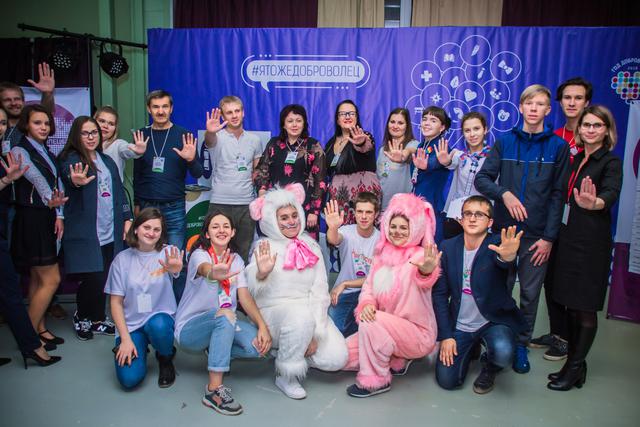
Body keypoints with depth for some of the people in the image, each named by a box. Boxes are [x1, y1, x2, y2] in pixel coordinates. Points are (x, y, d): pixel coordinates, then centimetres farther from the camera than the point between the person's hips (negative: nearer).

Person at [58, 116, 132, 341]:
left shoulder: (107, 160, 15)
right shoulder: (70, 159, -4)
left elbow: (119, 191, 17)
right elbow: (69, 175, -28)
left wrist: (127, 219, 9)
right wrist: (77, 181, -51)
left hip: (109, 231, 6)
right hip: (84, 233, -5)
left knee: (104, 279, 10)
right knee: (93, 279, -5)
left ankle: (96, 319, 27)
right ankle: (81, 317, 20)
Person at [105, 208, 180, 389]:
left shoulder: (168, 253, -6)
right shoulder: (122, 259, -1)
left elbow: (177, 268, -31)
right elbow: (116, 302, 0)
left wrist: (174, 269, -58)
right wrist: (125, 339, -9)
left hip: (161, 319, -1)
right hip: (131, 324, 1)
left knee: (158, 325, -37)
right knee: (129, 379, -17)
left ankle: (166, 358, -1)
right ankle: (139, 348, 19)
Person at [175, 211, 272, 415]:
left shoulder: (236, 260, 4)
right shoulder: (199, 254, -14)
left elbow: (245, 296, -6)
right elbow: (205, 269, -40)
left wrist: (262, 325, -22)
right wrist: (213, 274, -65)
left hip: (223, 325, 5)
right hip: (190, 328, -5)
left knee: (258, 345, -24)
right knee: (225, 315, -37)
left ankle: (216, 351, 6)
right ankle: (214, 390, -32)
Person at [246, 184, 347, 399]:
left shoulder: (311, 247, 6)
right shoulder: (265, 248, -4)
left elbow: (320, 291, 1)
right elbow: (253, 292, -14)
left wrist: (316, 333, -9)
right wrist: (261, 273, -37)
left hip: (310, 314, 4)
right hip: (273, 311, -4)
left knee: (336, 358, -15)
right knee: (300, 316, -37)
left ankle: (295, 352, 16)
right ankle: (285, 376, -11)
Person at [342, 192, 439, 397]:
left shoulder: (419, 256, -15)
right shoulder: (382, 254, 4)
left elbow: (425, 281, -39)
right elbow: (368, 287, 3)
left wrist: (427, 270, -64)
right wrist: (367, 304, -21)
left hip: (418, 334, -7)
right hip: (386, 331, 7)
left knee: (372, 322, -31)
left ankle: (375, 380, -11)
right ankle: (396, 360, 13)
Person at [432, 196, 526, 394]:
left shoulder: (496, 245, -14)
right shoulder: (448, 247, -5)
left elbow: (500, 262, -41)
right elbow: (439, 294, -2)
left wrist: (508, 256, -66)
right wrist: (445, 336, -7)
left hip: (494, 320, -2)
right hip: (459, 325, 3)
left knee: (503, 352, -33)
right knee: (447, 380, -6)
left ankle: (489, 367, 7)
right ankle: (471, 348, 26)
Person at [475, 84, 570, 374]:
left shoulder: (558, 146, 2)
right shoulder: (505, 142, 5)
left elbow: (557, 195, -1)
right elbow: (482, 178, 1)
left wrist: (549, 237, -6)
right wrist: (504, 194, -19)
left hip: (537, 235, 0)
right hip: (503, 229, 1)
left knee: (530, 293, 7)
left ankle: (521, 345, 24)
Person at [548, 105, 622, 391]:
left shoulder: (611, 162, -5)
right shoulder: (577, 159, 14)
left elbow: (611, 193, -24)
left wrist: (593, 203, -45)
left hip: (592, 241, -6)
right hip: (569, 237, 7)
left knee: (585, 307, 1)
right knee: (571, 304, 12)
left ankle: (575, 368, 11)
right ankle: (575, 363, 23)